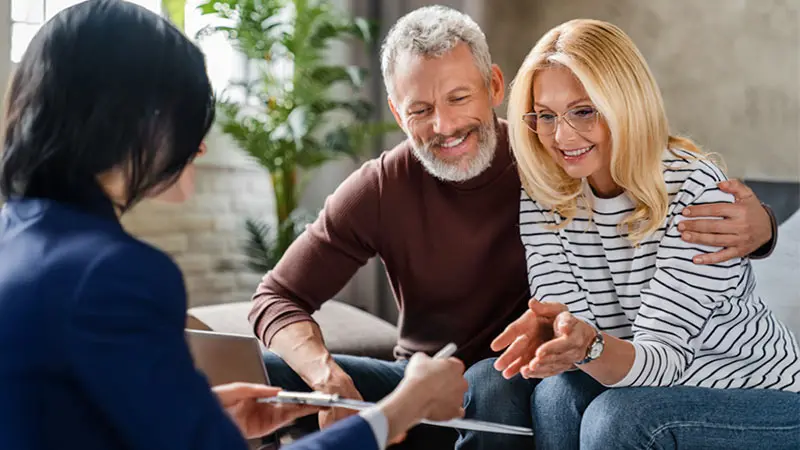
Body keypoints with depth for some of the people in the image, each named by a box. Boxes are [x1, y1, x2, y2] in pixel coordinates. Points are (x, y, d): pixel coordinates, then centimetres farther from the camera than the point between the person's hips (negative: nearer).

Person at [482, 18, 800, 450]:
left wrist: (593, 347, -45)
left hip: (762, 398, -4)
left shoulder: (695, 190, -21)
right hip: (650, 390, 4)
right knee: (558, 391, -25)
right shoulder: (541, 199, -6)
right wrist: (551, 334, -37)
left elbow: (663, 357, -24)